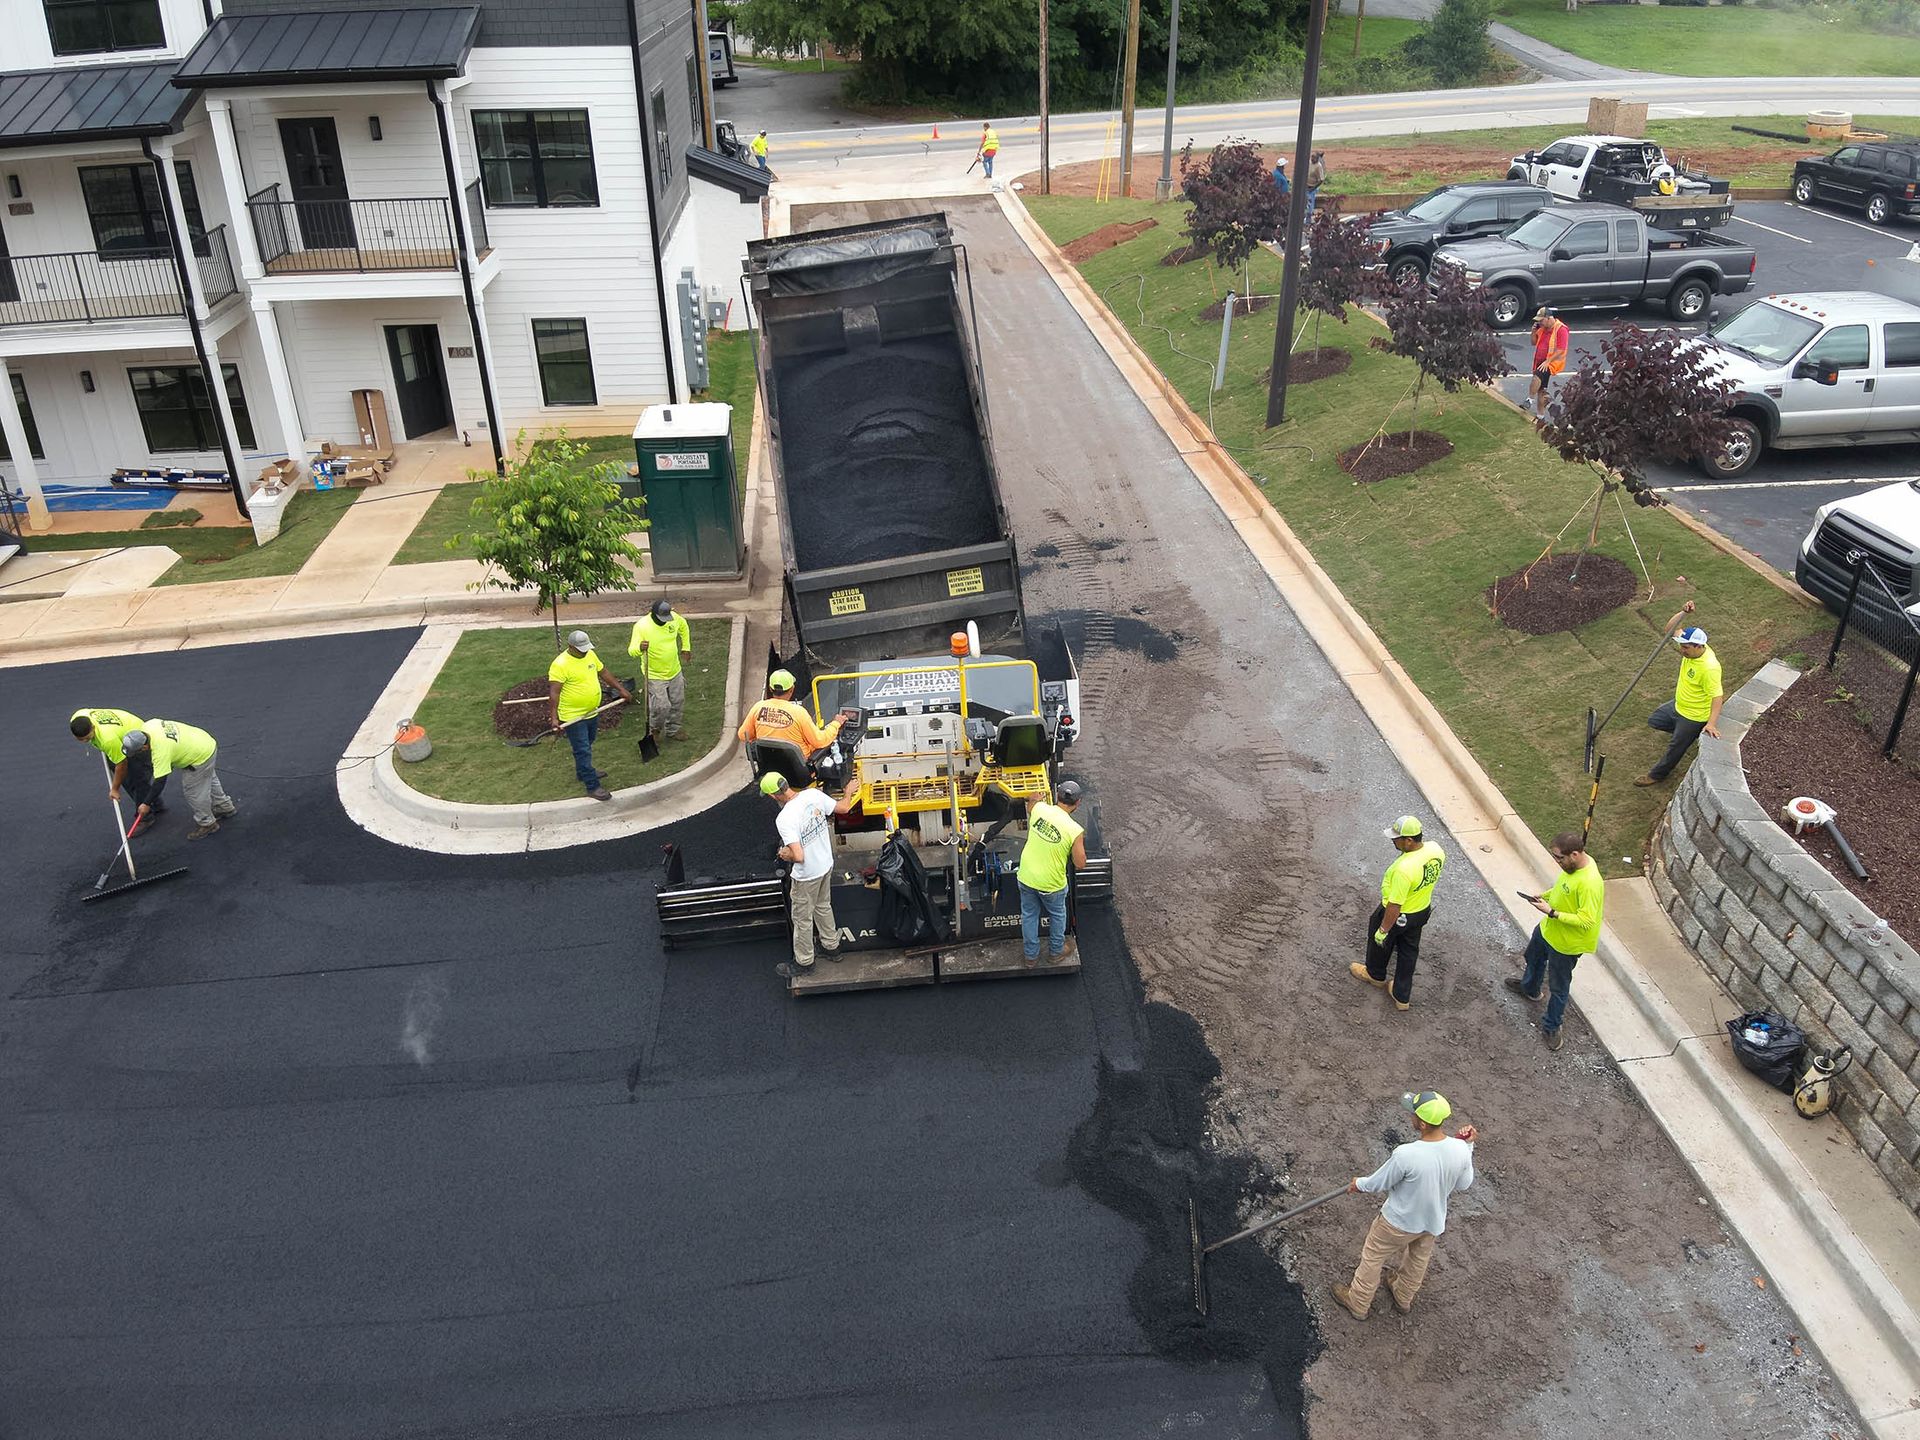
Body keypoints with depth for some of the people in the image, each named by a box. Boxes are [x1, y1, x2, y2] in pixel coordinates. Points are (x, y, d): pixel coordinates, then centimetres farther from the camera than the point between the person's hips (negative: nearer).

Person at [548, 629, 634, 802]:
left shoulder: (590, 655, 0)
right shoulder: (560, 665, -24)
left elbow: (603, 673, 14)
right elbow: (554, 693, -27)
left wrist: (622, 689, 13)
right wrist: (554, 718, -33)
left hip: (592, 712, 8)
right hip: (573, 717, -8)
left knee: (586, 746, 24)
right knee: (583, 751, -2)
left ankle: (584, 773, 43)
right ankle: (592, 786, 4)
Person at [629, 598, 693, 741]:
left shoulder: (673, 618, -10)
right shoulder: (641, 626, -24)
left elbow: (683, 627, 14)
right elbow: (631, 650, -27)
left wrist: (686, 648, 15)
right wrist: (640, 648, -49)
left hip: (675, 671, 6)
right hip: (654, 676, -6)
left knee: (678, 703, 16)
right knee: (661, 706, -10)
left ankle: (672, 731, 37)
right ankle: (653, 729, 19)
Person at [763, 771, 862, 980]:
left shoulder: (784, 819, -32)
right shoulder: (814, 795, -15)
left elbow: (798, 856, -33)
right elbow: (843, 808, 1)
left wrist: (786, 855, -11)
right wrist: (849, 792, 21)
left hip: (806, 876, -7)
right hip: (826, 865, 7)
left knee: (802, 919, 15)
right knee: (823, 907, 29)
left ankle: (804, 962, 33)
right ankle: (831, 947, 47)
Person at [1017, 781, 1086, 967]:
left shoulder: (1039, 808, -15)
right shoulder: (1075, 830, -25)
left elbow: (1032, 799, 12)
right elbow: (1080, 864, -15)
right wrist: (1081, 842, 0)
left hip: (1026, 877, 3)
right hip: (1051, 883, -3)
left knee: (1029, 915, 25)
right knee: (1057, 915, 27)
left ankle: (1031, 954, 41)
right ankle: (1056, 950, 47)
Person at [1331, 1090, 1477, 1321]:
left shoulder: (1405, 1155, -39)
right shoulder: (1460, 1150, -26)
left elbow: (1379, 1184, -20)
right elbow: (1463, 1184, -4)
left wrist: (1359, 1184, 1)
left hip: (1398, 1222, -5)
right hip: (1433, 1221, 5)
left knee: (1372, 1259, 22)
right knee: (1418, 1260, 32)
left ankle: (1357, 1303, 42)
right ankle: (1403, 1298, 58)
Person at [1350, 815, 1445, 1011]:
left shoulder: (1404, 869, -41)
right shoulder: (1435, 850, -19)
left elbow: (1394, 906, -32)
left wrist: (1383, 930, -18)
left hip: (1398, 915, -6)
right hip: (1422, 911, 6)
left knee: (1379, 942, 25)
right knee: (1409, 952, 24)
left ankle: (1375, 975, 53)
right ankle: (1402, 998, 39)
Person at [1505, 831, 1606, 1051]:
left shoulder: (1590, 883, -38)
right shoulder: (1574, 864, -11)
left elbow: (1586, 921, -33)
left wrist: (1552, 913, -32)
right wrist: (1545, 896, -6)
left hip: (1565, 943, -9)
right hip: (1547, 929, 9)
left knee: (1558, 987, 13)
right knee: (1533, 958, 34)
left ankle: (1551, 1026, 35)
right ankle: (1529, 987, 63)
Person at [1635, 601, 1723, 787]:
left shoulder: (1709, 667, -36)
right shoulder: (1692, 646, -13)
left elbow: (1717, 696, -36)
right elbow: (1669, 630, -9)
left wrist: (1711, 724, -44)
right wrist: (1683, 613, -28)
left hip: (1694, 716, -9)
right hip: (1679, 705, 9)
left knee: (1675, 748, 12)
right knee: (1654, 721, 25)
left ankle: (1657, 775, 33)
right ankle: (1688, 733, 39)